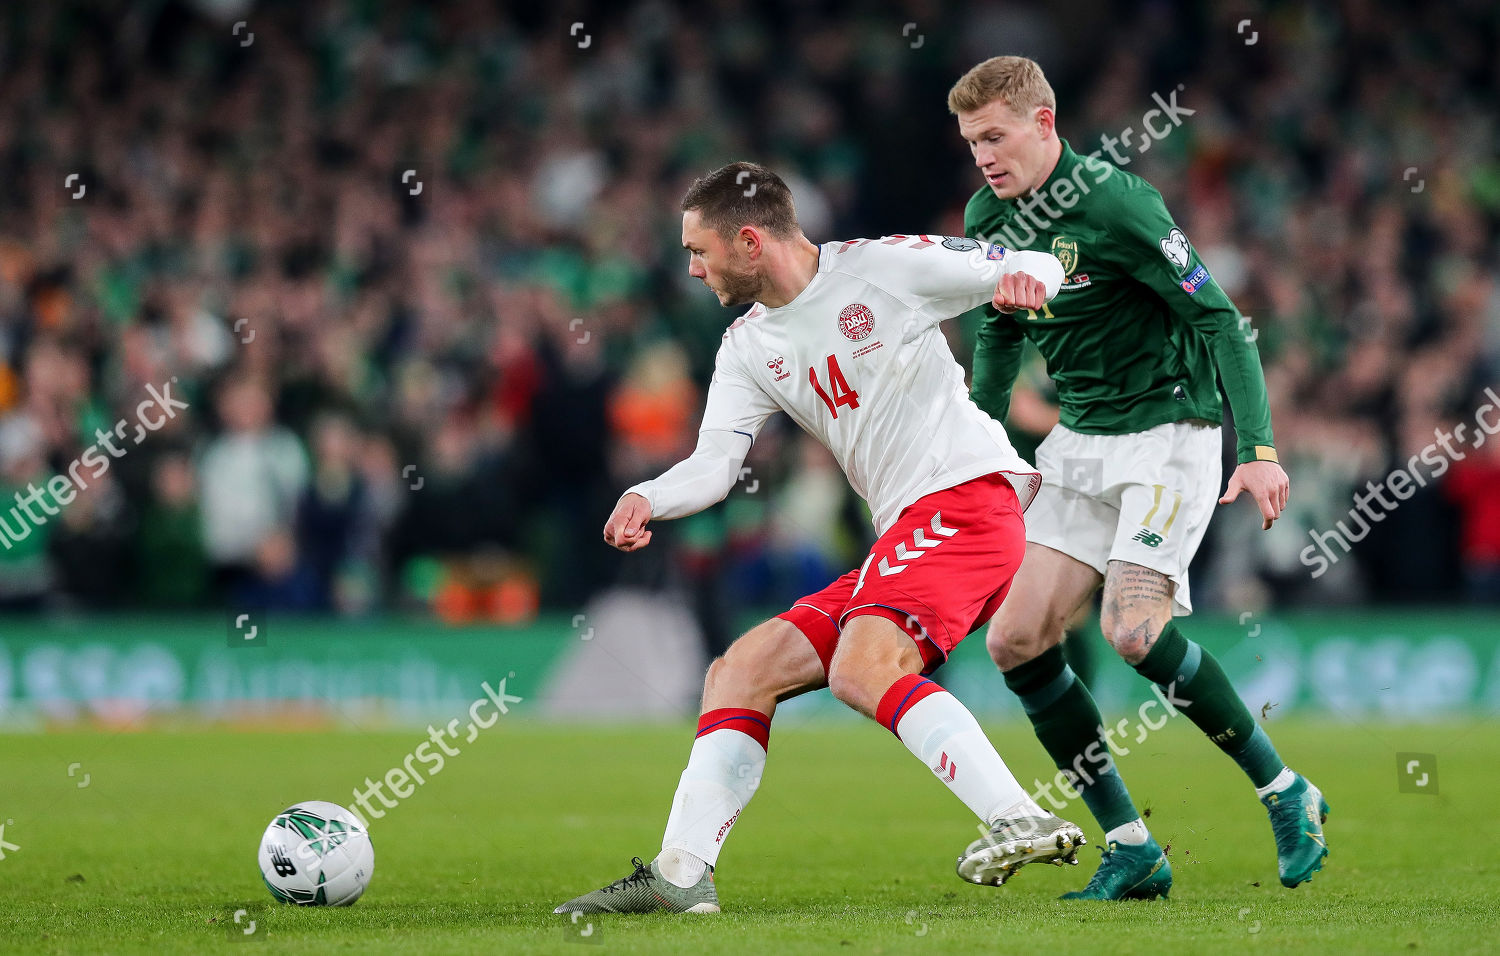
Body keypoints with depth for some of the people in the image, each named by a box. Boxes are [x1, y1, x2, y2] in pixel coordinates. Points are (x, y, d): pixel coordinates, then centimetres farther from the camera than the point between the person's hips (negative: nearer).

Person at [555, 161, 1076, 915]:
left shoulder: (887, 266, -4)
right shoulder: (748, 348, 16)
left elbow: (1038, 268, 1)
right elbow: (714, 461, 7)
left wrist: (1024, 280, -24)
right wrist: (647, 499, -14)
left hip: (967, 492, -8)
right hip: (900, 538, 8)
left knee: (861, 669, -30)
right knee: (740, 671, 3)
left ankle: (1020, 823, -36)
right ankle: (681, 874, 0)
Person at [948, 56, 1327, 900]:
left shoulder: (1114, 202, -18)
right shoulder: (989, 218, 4)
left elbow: (1219, 318, -17)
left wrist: (1260, 449, -24)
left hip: (1169, 431, -8)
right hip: (1082, 442, 8)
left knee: (1133, 628, -24)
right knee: (1016, 641, -4)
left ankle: (1286, 795, -5)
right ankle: (1132, 851, 4)